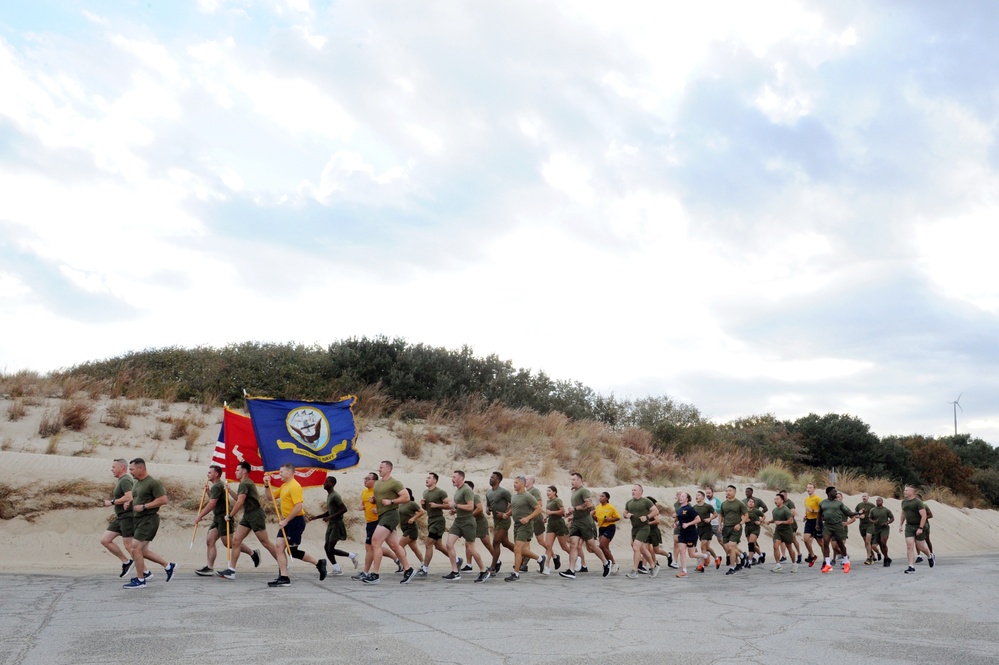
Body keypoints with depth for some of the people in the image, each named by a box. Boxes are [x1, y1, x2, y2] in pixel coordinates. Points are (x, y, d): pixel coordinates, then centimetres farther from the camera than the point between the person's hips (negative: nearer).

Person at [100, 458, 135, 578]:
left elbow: (129, 497, -29)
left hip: (127, 517, -10)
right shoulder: (121, 480, 17)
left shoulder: (125, 480, -15)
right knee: (105, 540, 8)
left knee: (128, 545, -8)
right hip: (120, 518, 10)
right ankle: (126, 562, 13)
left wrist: (112, 502, -18)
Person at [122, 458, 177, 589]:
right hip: (138, 519, 10)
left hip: (148, 520, -10)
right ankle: (168, 566, 24)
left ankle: (140, 580, 2)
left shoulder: (153, 483, -15)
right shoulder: (136, 483, 14)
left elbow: (163, 500, -20)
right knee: (143, 551, 12)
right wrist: (129, 501, 7)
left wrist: (144, 506, -20)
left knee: (135, 549, -9)